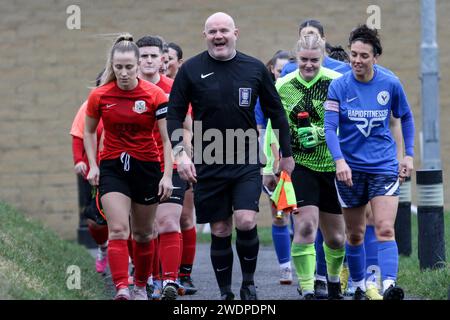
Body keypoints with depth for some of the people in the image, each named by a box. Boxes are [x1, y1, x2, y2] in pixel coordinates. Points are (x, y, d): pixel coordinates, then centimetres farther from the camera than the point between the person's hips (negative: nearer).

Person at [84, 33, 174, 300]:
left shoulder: (155, 95, -10)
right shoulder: (99, 96, -5)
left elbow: (167, 138, -7)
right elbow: (89, 132, 11)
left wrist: (168, 175, -14)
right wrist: (93, 165, 1)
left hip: (147, 167, 0)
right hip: (112, 168, 0)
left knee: (143, 233, 12)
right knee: (118, 230, -16)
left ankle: (141, 286, 30)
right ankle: (122, 289, -26)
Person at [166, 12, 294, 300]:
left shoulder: (255, 68, 3)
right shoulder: (191, 70, -1)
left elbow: (276, 112, 12)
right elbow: (174, 114, 3)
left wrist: (287, 154, 14)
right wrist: (180, 152, -10)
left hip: (247, 163, 0)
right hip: (208, 165, 0)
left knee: (246, 222, -16)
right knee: (219, 230, 3)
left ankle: (249, 282, 6)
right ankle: (225, 293, 16)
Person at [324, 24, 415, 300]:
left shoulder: (391, 84, -3)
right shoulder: (339, 86, -5)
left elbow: (406, 117, 13)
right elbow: (330, 127, -11)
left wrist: (409, 155, 8)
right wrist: (339, 160, -26)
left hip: (384, 166, -1)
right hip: (350, 168, 1)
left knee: (385, 229, -16)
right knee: (355, 234, 10)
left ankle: (389, 285, -28)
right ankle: (359, 287, 25)